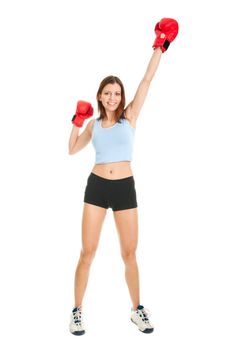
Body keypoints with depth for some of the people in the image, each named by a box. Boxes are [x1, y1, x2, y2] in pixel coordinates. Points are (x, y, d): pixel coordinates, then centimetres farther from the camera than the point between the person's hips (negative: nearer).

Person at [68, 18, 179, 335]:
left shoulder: (130, 116, 3)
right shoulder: (94, 124, 9)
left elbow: (147, 80, -2)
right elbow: (72, 149, 16)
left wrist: (160, 47, -3)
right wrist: (77, 121, 6)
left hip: (125, 187, -1)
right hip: (97, 187, 1)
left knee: (130, 253, 7)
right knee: (88, 252, 2)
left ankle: (137, 309, 23)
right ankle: (77, 311, 14)